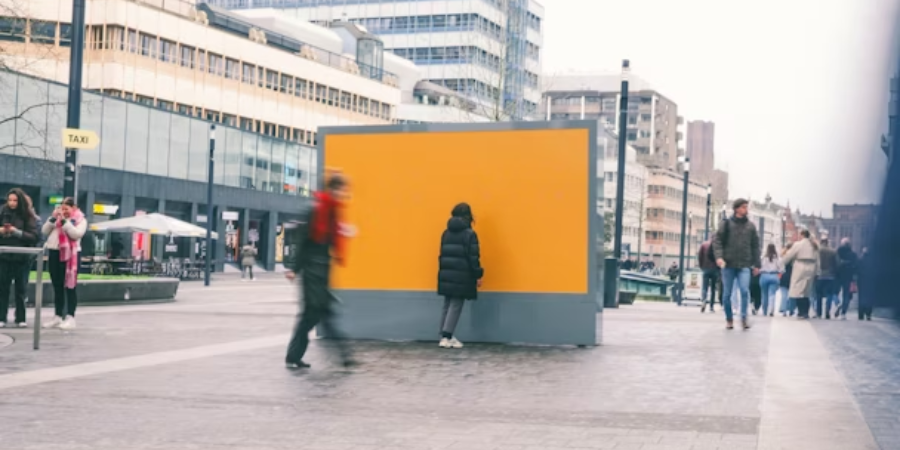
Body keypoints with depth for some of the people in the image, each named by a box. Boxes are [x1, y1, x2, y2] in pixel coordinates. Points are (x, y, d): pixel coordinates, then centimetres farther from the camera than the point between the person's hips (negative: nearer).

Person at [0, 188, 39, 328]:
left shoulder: (27, 215, -2)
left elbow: (34, 237, -8)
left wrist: (17, 232, -18)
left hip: (21, 258, -1)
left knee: (20, 289, 5)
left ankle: (21, 318, 13)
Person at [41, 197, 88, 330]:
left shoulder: (80, 220, 0)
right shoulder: (57, 218, 17)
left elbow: (76, 234, -16)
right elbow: (45, 231, 10)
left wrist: (64, 221, -16)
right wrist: (53, 219, -3)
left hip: (69, 255, -6)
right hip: (54, 252, 6)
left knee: (69, 286, -4)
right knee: (57, 287, 11)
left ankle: (70, 317, -4)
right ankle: (58, 316, 17)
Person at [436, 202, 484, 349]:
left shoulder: (446, 233, 9)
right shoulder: (469, 234, -9)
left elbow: (442, 255, 13)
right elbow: (473, 257, -12)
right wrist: (477, 276, -5)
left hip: (446, 275, 6)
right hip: (461, 277, -6)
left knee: (447, 305, 13)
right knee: (455, 306, -3)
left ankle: (447, 336, 16)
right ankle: (446, 337, -7)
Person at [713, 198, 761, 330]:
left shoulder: (751, 226, 8)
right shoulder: (727, 223, 1)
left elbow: (755, 245, 13)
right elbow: (717, 240, -1)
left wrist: (756, 264, 11)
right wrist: (719, 256, -15)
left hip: (744, 265, 1)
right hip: (728, 264, -1)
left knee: (745, 290, -16)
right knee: (727, 294, 3)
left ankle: (744, 317, -4)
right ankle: (729, 319, 19)